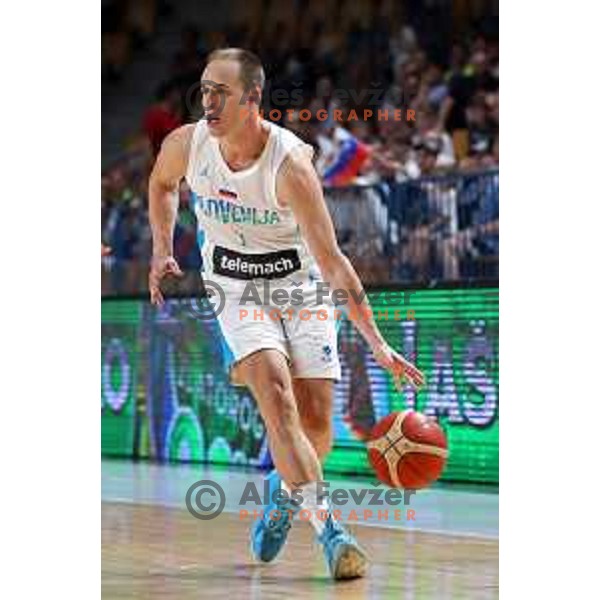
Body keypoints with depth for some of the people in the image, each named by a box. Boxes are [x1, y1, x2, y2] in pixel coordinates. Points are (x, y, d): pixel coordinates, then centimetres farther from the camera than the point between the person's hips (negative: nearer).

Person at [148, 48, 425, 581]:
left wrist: (377, 344, -30)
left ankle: (286, 492, 29)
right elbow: (162, 183, 14)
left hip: (301, 287, -1)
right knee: (276, 395, -23)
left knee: (317, 424, -5)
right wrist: (163, 251, 5)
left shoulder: (290, 163, -27)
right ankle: (328, 529, -24)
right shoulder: (187, 144, -14)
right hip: (237, 291, 1)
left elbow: (331, 260, -26)